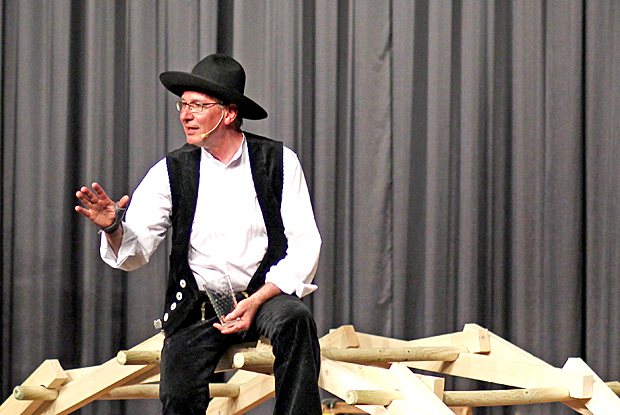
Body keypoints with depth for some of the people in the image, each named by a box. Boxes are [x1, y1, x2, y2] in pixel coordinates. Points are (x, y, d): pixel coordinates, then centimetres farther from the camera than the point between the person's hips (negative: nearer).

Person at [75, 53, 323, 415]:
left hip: (266, 295, -1)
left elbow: (304, 246, -3)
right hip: (197, 309, 1)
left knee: (294, 318, -34)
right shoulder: (172, 171, 3)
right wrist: (113, 227, -25)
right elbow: (134, 251, -1)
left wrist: (256, 301, -16)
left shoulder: (278, 161, 0)